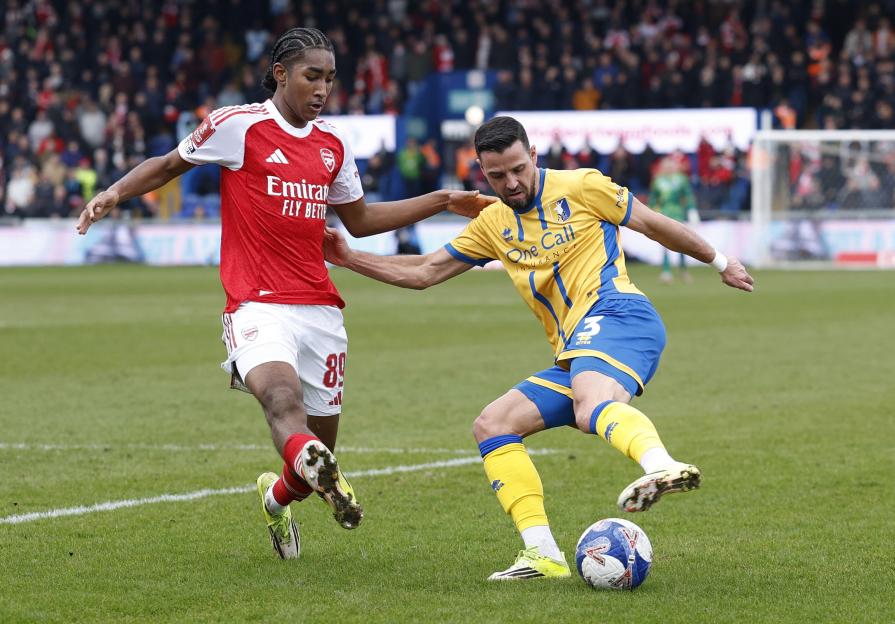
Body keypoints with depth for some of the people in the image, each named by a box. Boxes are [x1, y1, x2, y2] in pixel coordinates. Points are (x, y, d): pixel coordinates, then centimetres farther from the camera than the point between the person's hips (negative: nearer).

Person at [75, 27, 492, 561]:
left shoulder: (333, 145, 15)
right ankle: (316, 468, -66)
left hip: (321, 310, 6)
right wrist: (115, 192, -8)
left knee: (321, 446, 6)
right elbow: (170, 165, 9)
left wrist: (441, 202, 24)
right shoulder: (238, 125, -2)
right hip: (258, 306, -6)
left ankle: (277, 499, 38)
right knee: (281, 390, -35)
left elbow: (360, 220, 27)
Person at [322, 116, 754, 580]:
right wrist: (349, 258, 17)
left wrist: (719, 261, 20)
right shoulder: (493, 224, 21)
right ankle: (543, 554, -12)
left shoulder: (580, 187, 5)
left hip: (616, 313, -8)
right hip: (574, 357, 8)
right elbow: (424, 272, 26)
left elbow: (653, 224, 13)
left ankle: (663, 468, -70)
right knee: (491, 425, -1)